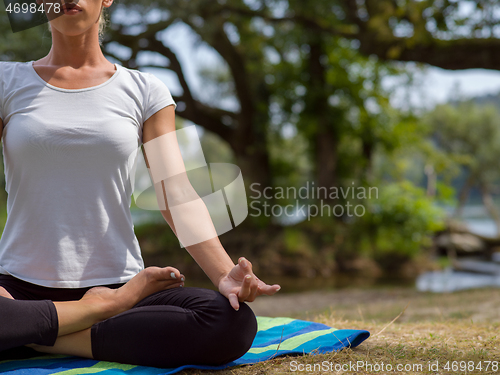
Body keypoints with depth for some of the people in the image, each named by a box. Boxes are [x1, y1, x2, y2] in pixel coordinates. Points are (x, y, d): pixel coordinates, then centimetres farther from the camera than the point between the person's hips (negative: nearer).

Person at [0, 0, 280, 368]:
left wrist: (224, 275, -18)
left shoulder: (144, 91, 9)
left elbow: (176, 195, 0)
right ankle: (105, 308, -11)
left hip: (117, 281, 1)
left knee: (234, 321, -28)